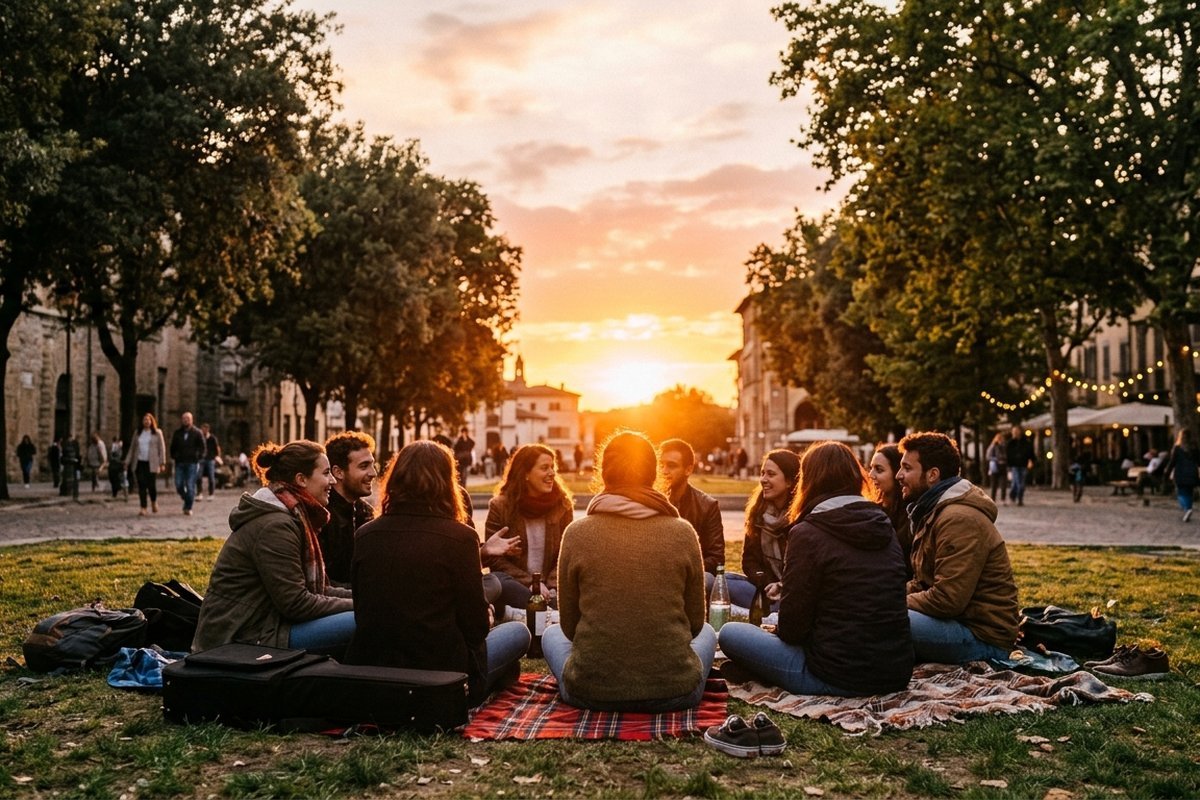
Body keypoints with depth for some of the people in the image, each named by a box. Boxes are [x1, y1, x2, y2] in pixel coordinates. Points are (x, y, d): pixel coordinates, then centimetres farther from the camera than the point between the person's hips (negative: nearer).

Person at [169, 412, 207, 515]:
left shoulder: (197, 433, 1)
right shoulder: (177, 433, 10)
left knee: (190, 486, -4)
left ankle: (188, 507, 4)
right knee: (179, 485, -1)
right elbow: (173, 447, 20)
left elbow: (202, 447, 4)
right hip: (179, 463, 3)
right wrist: (174, 457, 10)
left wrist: (199, 458, -3)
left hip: (192, 463, -3)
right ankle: (186, 501, 22)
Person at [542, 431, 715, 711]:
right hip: (674, 692, 1)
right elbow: (695, 623, 4)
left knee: (551, 634, 31)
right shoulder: (682, 532, -5)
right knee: (707, 633, 33)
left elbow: (568, 625, 3)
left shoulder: (577, 533, -6)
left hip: (591, 693, 0)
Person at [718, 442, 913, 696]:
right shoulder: (885, 527, 6)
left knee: (730, 632, 7)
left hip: (839, 678, -7)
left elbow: (792, 625, -11)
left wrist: (778, 632, 13)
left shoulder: (807, 534, -13)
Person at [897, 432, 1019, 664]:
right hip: (961, 622, 10)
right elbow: (922, 583, 17)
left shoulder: (959, 519, -19)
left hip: (984, 638, -10)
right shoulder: (932, 512, 15)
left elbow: (947, 600, -26)